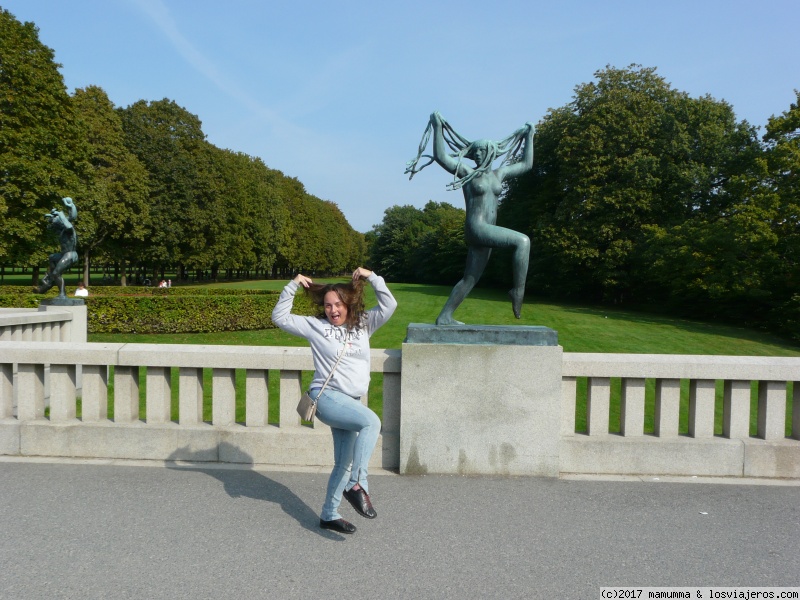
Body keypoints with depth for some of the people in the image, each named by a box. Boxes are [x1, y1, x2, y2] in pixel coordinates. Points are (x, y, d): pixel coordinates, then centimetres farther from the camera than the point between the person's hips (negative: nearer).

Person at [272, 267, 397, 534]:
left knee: (344, 463, 12)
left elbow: (389, 305, 4)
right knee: (371, 421, -31)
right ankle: (358, 485, -24)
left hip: (350, 403, 6)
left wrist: (372, 277, -1)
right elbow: (280, 317, 3)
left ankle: (329, 515, 28)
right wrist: (292, 286, -3)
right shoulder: (316, 325, 4)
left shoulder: (364, 323, 11)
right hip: (326, 397, -5)